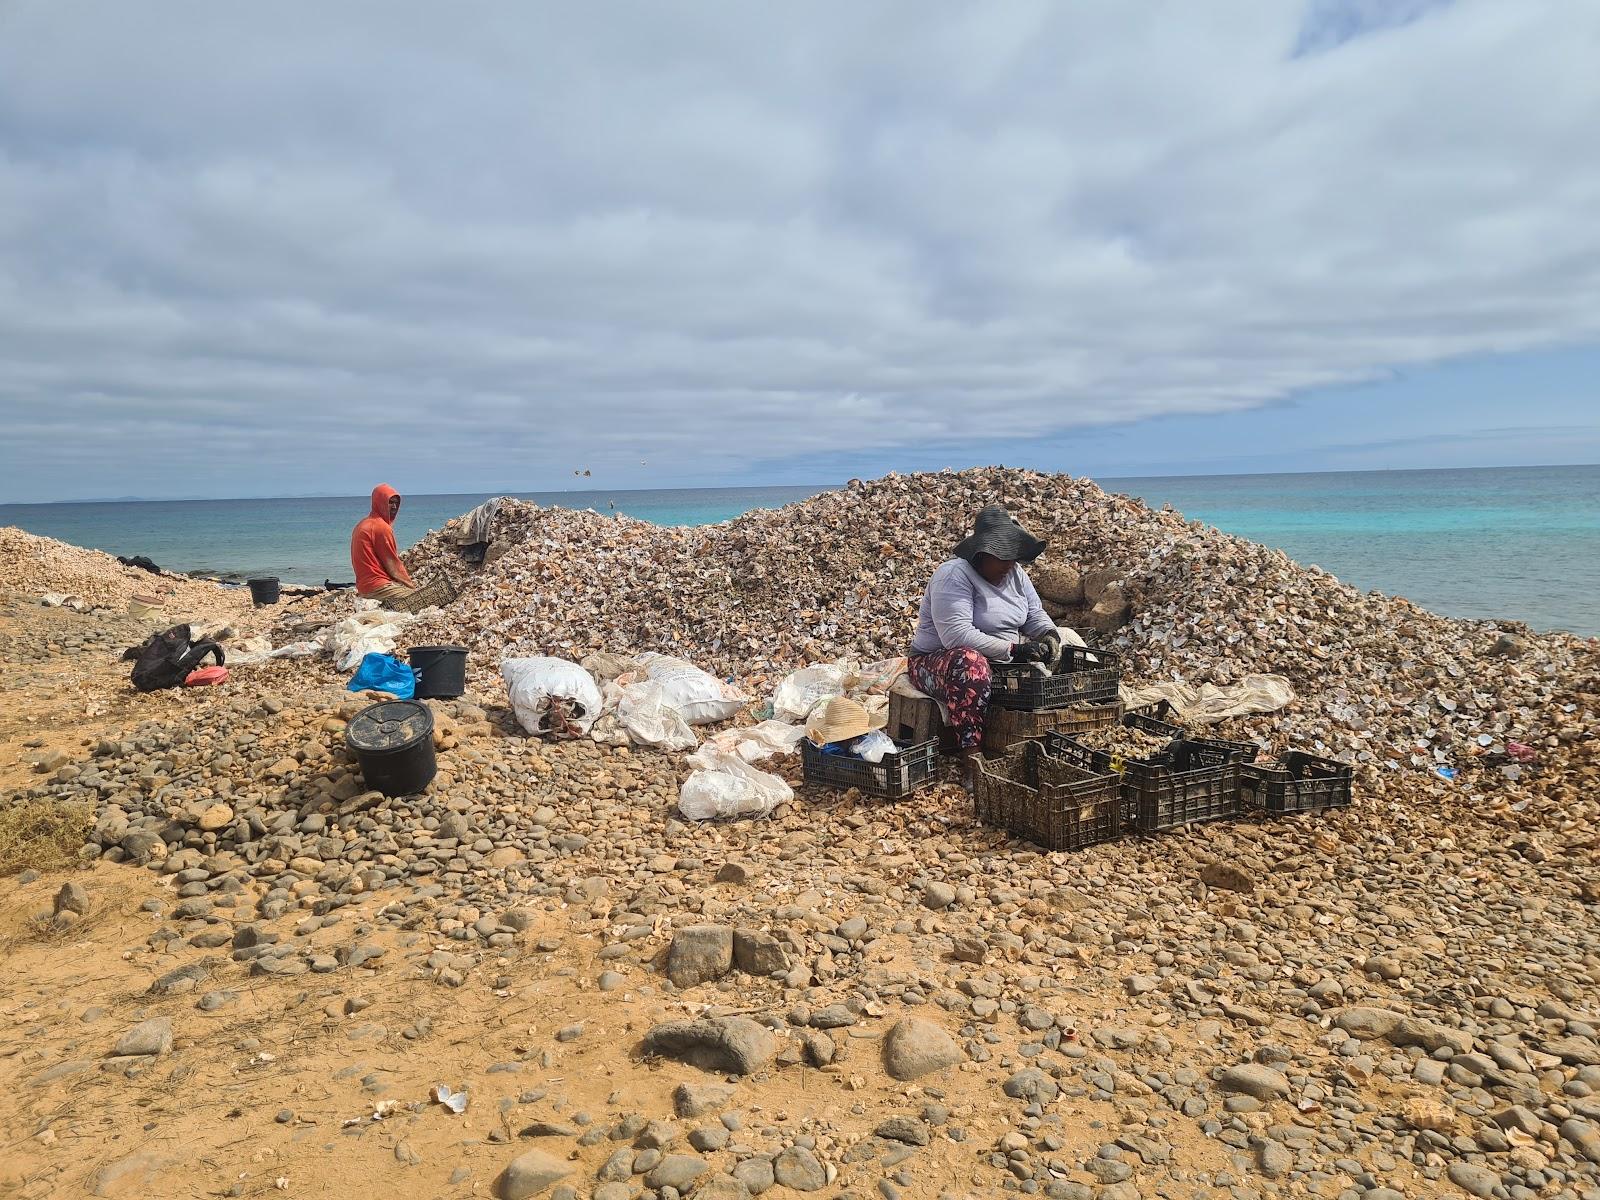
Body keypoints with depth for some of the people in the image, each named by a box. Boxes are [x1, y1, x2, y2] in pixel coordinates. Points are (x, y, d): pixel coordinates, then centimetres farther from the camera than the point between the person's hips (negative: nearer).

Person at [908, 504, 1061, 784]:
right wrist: (1013, 649, -30)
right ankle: (970, 756, -38)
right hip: (939, 660, -7)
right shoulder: (953, 576, -20)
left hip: (1002, 661, 7)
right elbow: (957, 635, -31)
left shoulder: (1015, 573, 6)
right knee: (970, 663, -41)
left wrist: (1049, 635, -12)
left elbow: (1035, 614, 13)